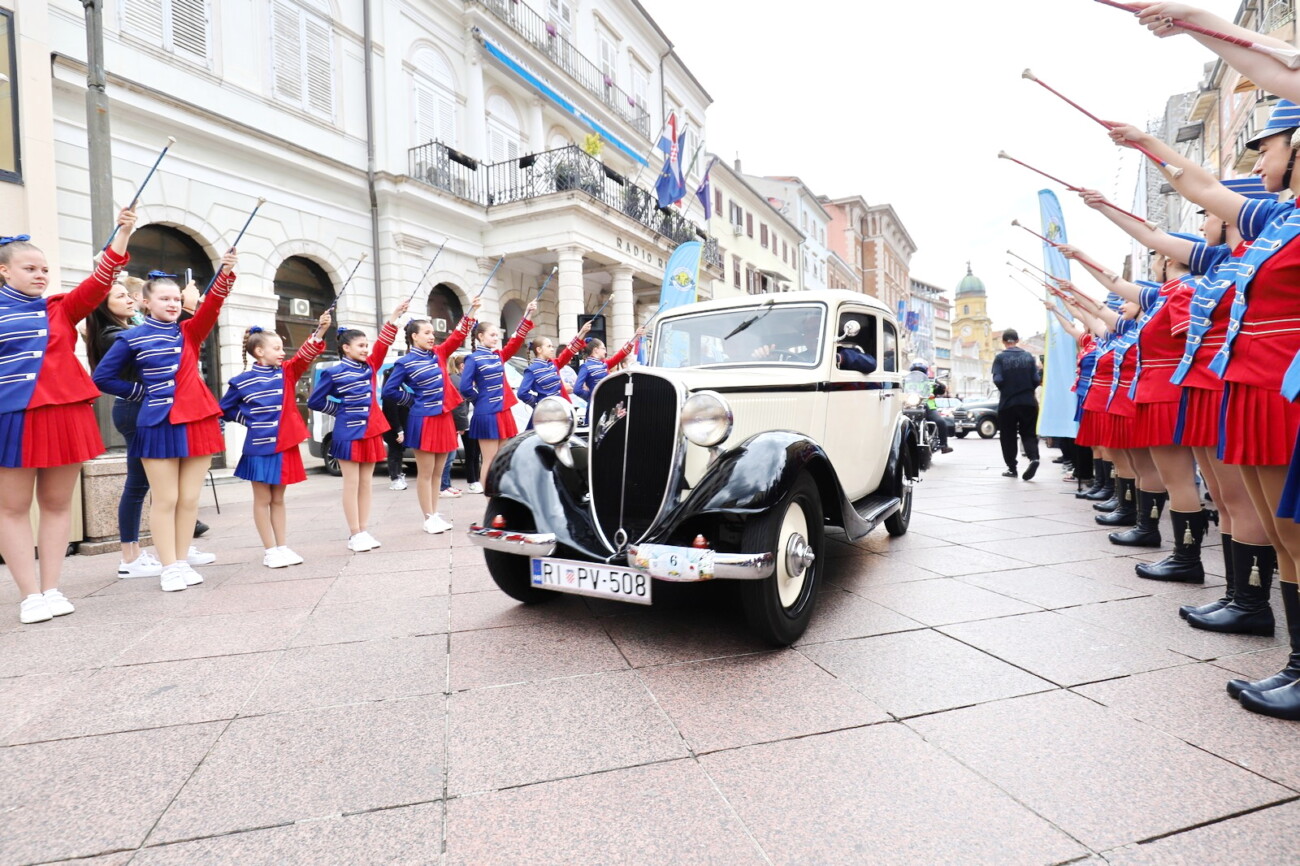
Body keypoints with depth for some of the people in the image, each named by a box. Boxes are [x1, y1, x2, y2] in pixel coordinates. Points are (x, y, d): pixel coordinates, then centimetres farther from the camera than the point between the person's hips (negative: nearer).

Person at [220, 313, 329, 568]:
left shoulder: (287, 373, 4)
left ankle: (282, 547, 19)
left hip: (285, 446, 3)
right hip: (259, 447, -3)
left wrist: (320, 331, -26)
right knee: (263, 500, 6)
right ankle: (270, 551, 13)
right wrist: (250, 420, -1)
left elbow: (305, 355, -13)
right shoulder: (242, 381, -2)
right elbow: (226, 409, 10)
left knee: (278, 499, 13)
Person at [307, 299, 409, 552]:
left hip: (371, 431, 5)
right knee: (352, 484, 0)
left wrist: (393, 318, -9)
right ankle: (354, 535, 5)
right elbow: (314, 401, 1)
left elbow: (382, 344, -2)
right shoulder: (334, 373, -5)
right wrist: (340, 409, 3)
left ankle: (364, 531, 16)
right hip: (348, 433, -5)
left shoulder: (369, 367, 9)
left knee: (366, 484, 9)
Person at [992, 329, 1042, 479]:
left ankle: (1012, 468, 11)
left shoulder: (1000, 358, -6)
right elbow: (1036, 380, -2)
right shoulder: (1028, 356, 2)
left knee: (1008, 436, 8)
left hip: (1007, 403, -2)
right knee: (1028, 433, 10)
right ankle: (1033, 457, -15)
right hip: (1028, 402, 2)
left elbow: (997, 380, -13)